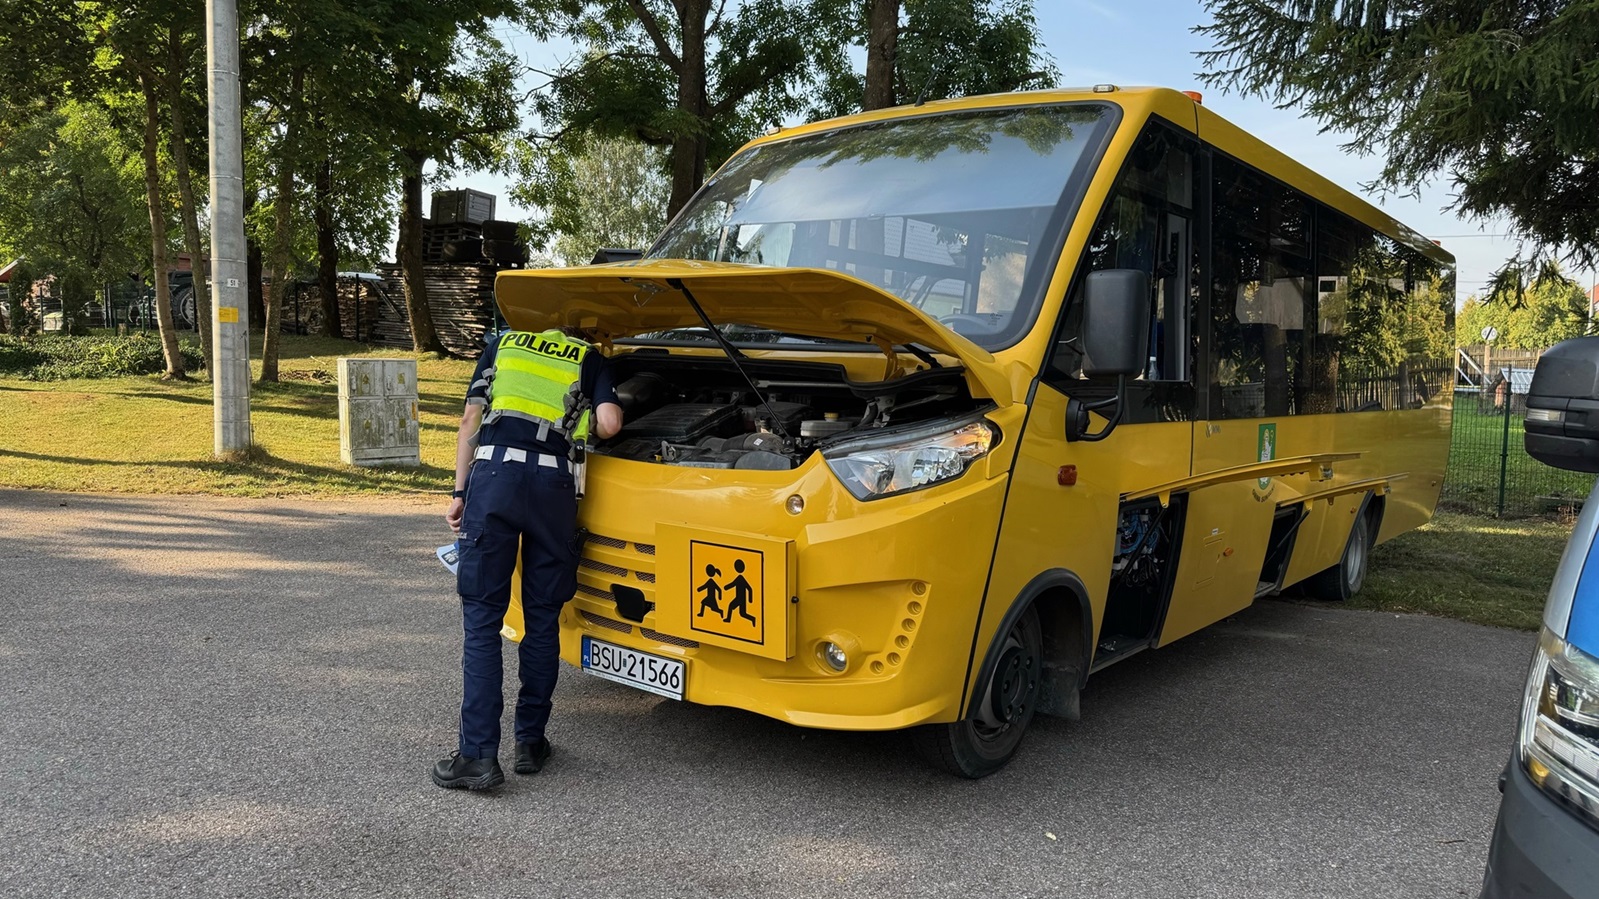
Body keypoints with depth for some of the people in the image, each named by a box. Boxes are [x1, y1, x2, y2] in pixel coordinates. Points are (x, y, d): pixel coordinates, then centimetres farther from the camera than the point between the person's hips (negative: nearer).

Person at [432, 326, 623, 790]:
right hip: (554, 482, 0)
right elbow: (609, 424, 3)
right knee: (543, 620, 11)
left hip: (492, 473, 0)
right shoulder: (590, 360, 21)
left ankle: (478, 754, -1)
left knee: (481, 618, 2)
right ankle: (531, 743, 19)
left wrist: (459, 492, 15)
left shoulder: (502, 344, 26)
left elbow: (470, 420, 16)